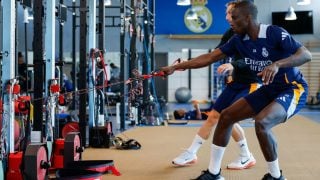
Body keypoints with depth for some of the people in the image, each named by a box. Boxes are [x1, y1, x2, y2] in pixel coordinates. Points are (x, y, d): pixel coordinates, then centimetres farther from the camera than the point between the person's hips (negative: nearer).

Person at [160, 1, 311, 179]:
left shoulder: (275, 33, -22)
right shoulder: (238, 40, -3)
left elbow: (306, 55, -29)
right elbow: (210, 57, 0)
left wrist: (277, 64, -44)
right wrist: (176, 67, -3)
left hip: (294, 89, -8)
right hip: (269, 90, 8)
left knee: (261, 122, -32)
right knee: (227, 116, 2)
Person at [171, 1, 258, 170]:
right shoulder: (231, 33, 5)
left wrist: (233, 65, -46)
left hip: (251, 84, -7)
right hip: (236, 82, 7)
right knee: (212, 117, 5)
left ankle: (247, 158, 4)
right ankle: (190, 154, 15)